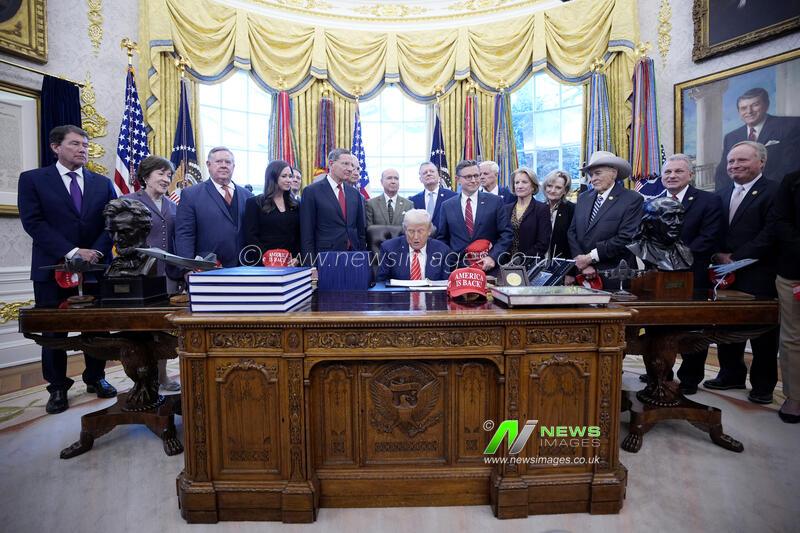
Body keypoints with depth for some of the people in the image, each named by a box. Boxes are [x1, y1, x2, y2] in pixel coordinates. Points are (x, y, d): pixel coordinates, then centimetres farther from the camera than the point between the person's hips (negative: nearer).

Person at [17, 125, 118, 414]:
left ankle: (96, 378, 25)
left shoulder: (103, 183, 10)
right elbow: (33, 222, -7)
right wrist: (72, 252, -18)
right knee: (53, 330, 8)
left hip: (96, 267, 2)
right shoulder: (32, 179, 3)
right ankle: (58, 388, 22)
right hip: (53, 268, -1)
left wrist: (96, 251, -12)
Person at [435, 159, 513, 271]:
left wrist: (493, 257, -14)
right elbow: (442, 239, 8)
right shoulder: (447, 206, 4)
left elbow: (507, 234, -2)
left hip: (488, 267, 0)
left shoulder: (495, 201, 0)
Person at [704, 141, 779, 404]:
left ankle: (763, 384, 21)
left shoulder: (774, 192, -6)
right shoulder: (722, 194, 14)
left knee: (762, 331, 7)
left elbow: (770, 234, -15)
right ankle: (731, 374, 27)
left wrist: (735, 258, -16)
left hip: (758, 277, -5)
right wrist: (718, 255, -3)